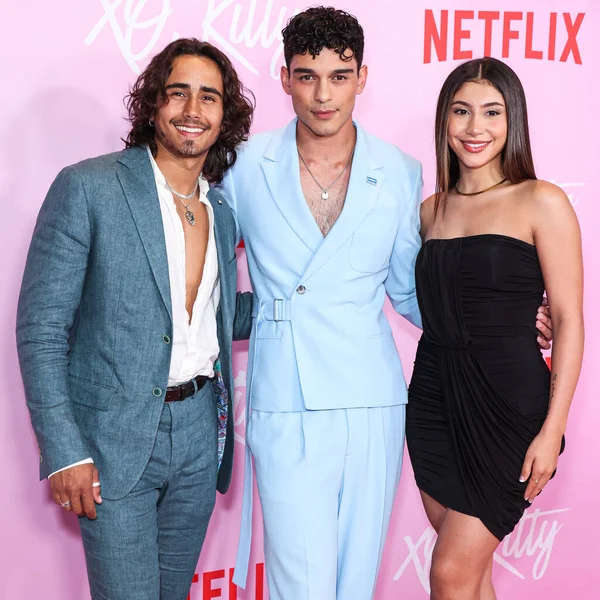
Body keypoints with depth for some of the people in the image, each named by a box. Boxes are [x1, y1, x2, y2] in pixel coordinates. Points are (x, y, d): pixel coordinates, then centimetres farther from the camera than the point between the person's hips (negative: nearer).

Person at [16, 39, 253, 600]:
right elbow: (40, 327, -11)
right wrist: (63, 451, -15)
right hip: (116, 440, -5)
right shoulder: (87, 188, -10)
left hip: (200, 430, 5)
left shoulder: (222, 210, 7)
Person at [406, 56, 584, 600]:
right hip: (434, 393, 5)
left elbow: (568, 318, -8)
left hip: (507, 398, -5)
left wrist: (553, 427, -12)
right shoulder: (432, 209, 10)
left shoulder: (541, 202, -6)